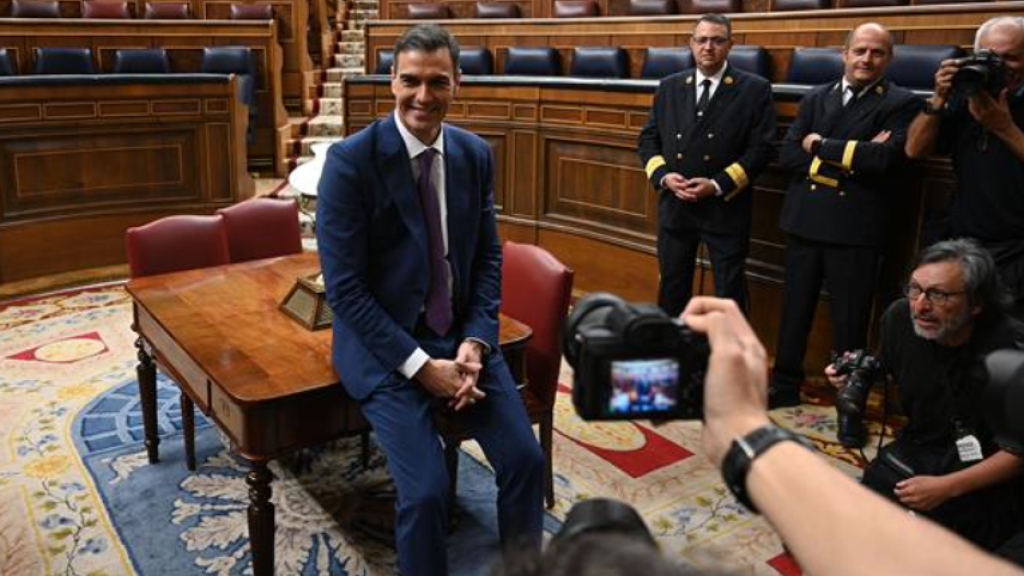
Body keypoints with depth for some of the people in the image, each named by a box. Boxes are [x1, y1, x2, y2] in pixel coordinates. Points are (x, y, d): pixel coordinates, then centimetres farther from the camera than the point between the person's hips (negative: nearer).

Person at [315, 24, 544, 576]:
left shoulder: (476, 154, 3)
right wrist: (420, 364, -18)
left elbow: (488, 256, 7)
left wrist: (475, 342, -9)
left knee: (526, 460, -7)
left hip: (461, 334, 4)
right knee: (426, 488, -18)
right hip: (383, 344, -4)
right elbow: (344, 287, -14)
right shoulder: (350, 159, -13)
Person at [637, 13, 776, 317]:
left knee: (729, 291, 6)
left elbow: (761, 147, -8)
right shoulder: (669, 87, 9)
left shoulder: (755, 89, -2)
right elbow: (648, 139, 10)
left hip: (726, 208, -3)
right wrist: (663, 175, -9)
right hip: (674, 205, 3)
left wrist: (718, 185, -17)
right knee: (671, 287, 13)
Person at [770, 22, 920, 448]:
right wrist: (848, 157, -13)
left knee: (850, 322, 4)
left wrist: (820, 147, -9)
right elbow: (787, 155, -1)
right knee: (794, 311, 14)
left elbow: (884, 158, -17)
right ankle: (785, 385, 31)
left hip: (855, 228, -4)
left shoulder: (901, 104, -1)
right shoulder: (815, 99, 10)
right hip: (805, 222, 4)